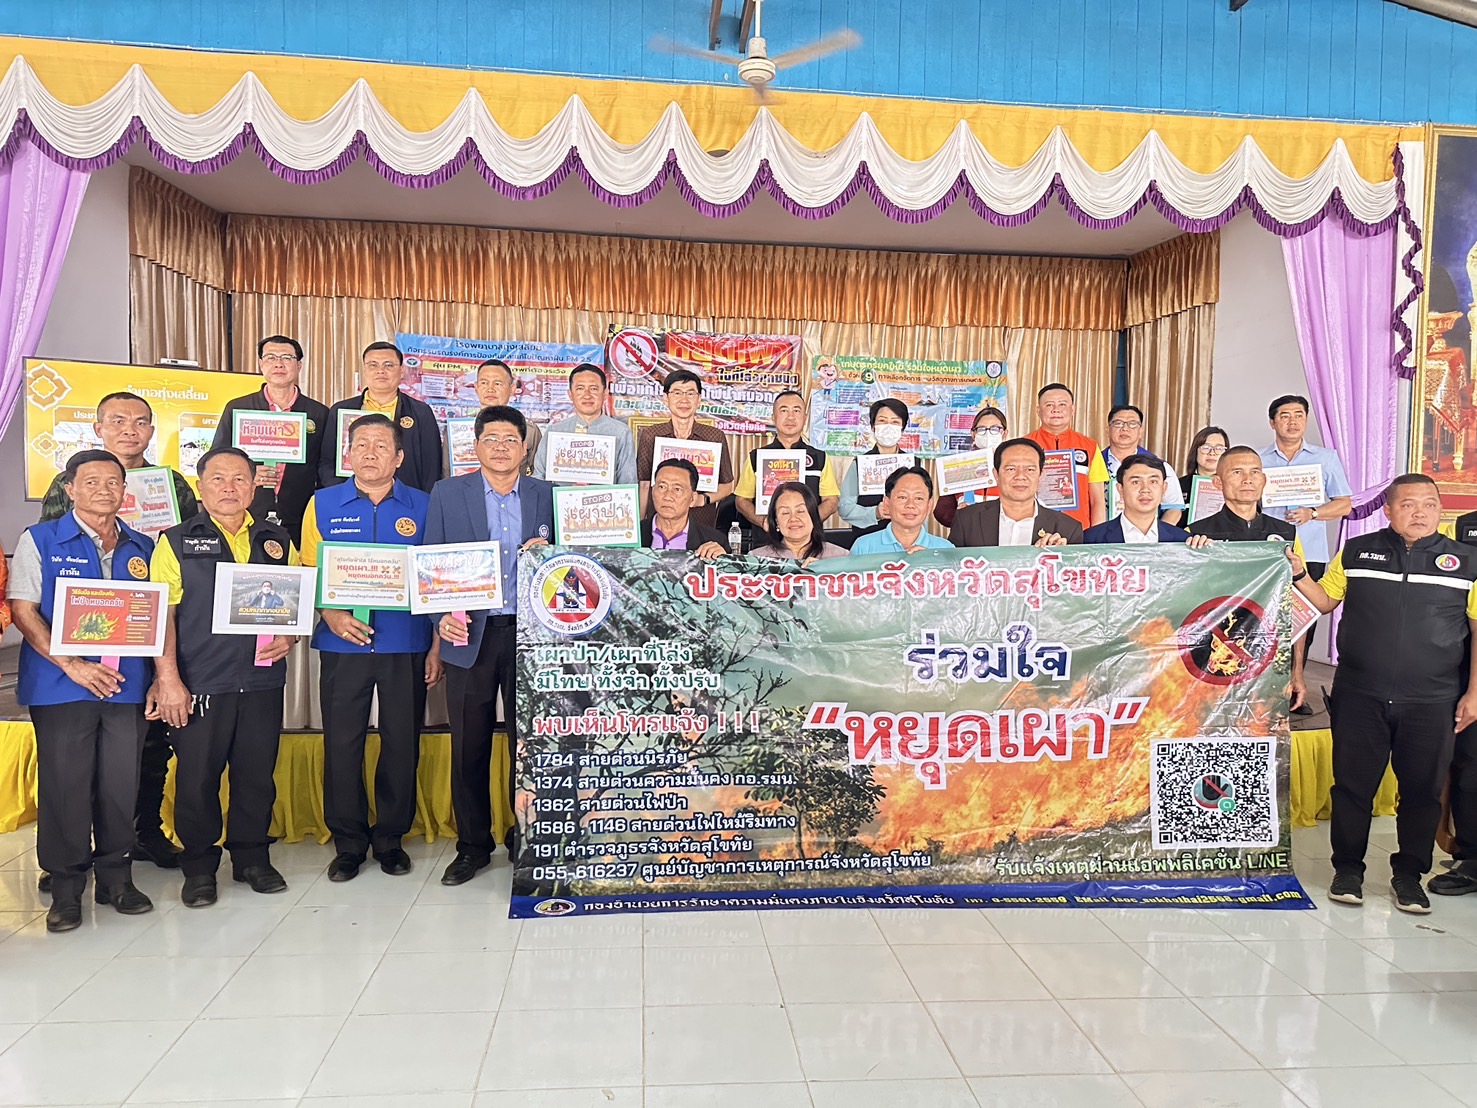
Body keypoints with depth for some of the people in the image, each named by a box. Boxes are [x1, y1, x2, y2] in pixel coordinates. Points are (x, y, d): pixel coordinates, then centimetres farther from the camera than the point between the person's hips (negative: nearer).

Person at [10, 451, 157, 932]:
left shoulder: (142, 547, 12)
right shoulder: (40, 540, 4)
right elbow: (22, 610, -4)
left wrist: (158, 676, 2)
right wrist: (71, 665, -14)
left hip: (127, 687, 3)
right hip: (61, 687, -2)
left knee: (121, 784, 6)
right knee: (64, 786, 1)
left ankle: (115, 876, 21)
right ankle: (66, 886, 15)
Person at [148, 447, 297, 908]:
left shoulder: (277, 540, 11)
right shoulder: (176, 542, 1)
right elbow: (162, 615, -4)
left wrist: (289, 636, -4)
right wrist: (168, 679, -11)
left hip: (262, 680, 3)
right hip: (199, 685, -2)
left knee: (257, 775, 9)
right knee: (197, 777, 5)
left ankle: (252, 857, 25)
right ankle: (199, 866, 21)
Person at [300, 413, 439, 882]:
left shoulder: (421, 507, 5)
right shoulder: (323, 505, 6)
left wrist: (437, 645, 1)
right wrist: (331, 615, -12)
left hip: (407, 646, 0)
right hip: (343, 645, 0)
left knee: (402, 745, 6)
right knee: (342, 745, 4)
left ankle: (390, 838, 22)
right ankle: (348, 843, 19)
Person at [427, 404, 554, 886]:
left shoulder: (547, 496, 7)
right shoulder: (448, 493, 5)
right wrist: (443, 616, -11)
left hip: (529, 634, 0)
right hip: (470, 635, 0)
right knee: (469, 747, 7)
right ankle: (472, 846, 21)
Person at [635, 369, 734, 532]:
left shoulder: (716, 437, 3)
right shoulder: (650, 436, 4)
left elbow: (727, 486, 8)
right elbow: (644, 485, 5)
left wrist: (704, 499, -10)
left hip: (702, 525, 0)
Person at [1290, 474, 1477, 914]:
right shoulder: (1356, 552, 5)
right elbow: (1324, 600, 12)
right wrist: (1299, 575, -7)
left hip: (1432, 701, 0)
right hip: (1358, 695, 0)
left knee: (1422, 789, 6)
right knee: (1352, 783, 5)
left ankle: (1409, 874, 23)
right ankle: (1348, 869, 20)